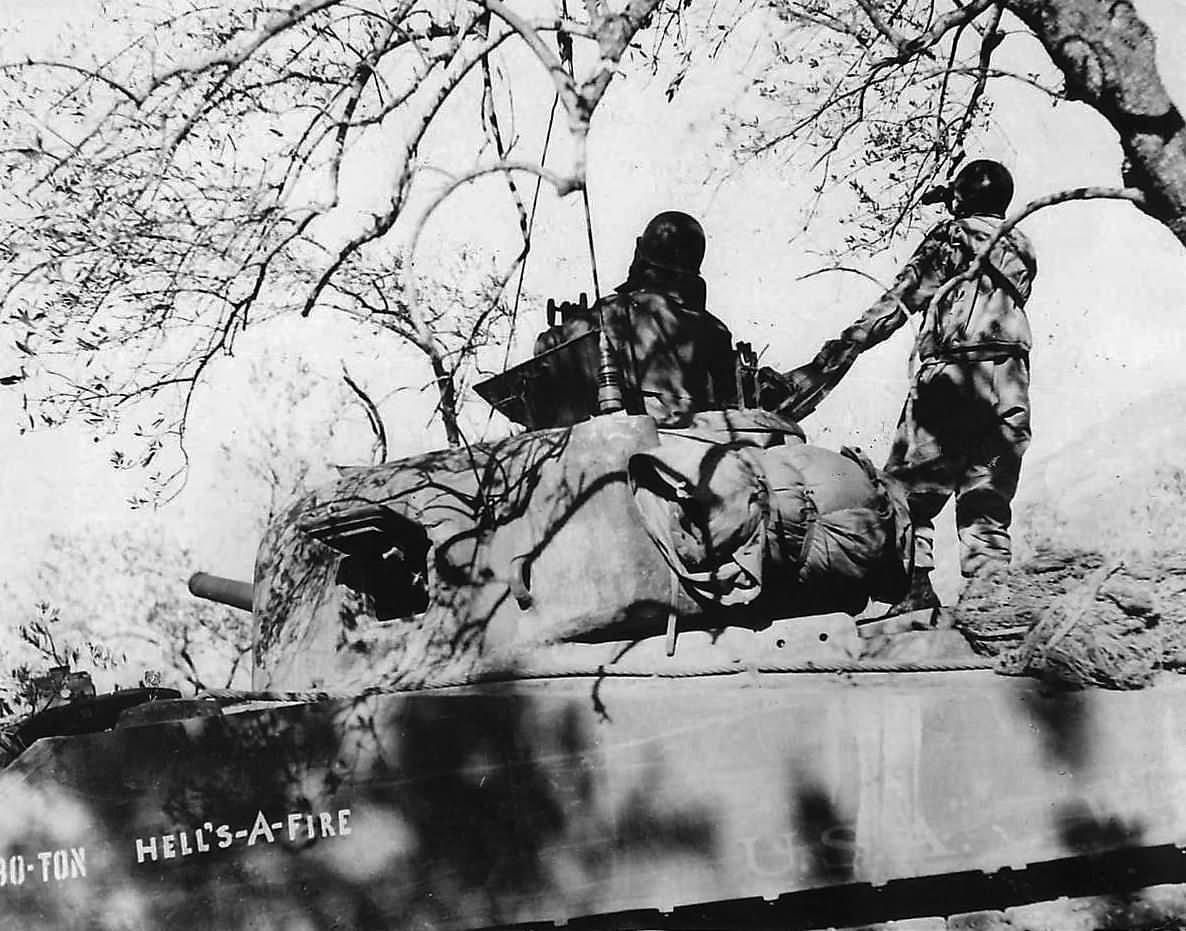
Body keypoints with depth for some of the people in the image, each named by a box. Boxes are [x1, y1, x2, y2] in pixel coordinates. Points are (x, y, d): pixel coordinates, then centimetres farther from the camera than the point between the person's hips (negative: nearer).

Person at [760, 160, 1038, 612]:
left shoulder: (952, 236, 7)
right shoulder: (1022, 250, 22)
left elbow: (896, 304, -2)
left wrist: (821, 370, -7)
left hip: (948, 376, -5)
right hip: (1011, 388, 5)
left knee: (910, 495, -3)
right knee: (987, 506, 5)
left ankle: (915, 588, -17)